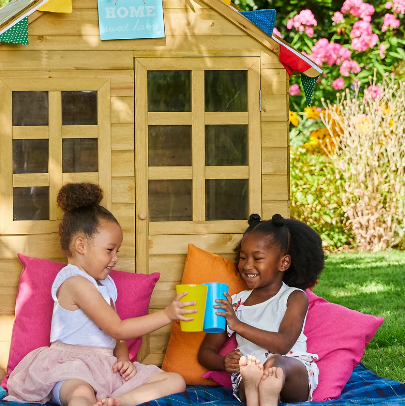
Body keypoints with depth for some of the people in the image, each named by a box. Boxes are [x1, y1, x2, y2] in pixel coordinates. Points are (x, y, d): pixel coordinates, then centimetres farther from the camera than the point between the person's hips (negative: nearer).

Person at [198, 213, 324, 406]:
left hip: (294, 379, -2)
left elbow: (283, 344, -10)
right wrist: (224, 362, -6)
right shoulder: (235, 303, 18)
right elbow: (205, 352, 19)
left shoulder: (295, 298, 7)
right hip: (250, 376, 2)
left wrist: (239, 325, -19)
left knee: (276, 362, -38)